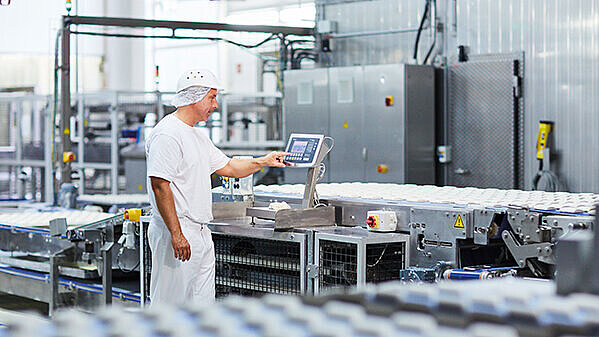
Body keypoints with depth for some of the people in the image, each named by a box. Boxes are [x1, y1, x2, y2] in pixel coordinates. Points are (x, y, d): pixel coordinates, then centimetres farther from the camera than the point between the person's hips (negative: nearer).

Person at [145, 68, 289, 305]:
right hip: (177, 234, -10)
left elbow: (228, 167, 29)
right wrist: (176, 234, -25)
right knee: (170, 304, -6)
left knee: (202, 302, 12)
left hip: (201, 233, 10)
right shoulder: (167, 134, -14)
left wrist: (263, 162, 18)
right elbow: (159, 185, -21)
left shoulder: (198, 136, 18)